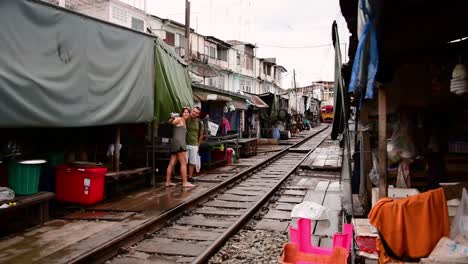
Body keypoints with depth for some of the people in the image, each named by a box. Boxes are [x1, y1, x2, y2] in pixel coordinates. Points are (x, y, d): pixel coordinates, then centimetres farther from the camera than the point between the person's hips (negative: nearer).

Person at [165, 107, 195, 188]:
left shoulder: (184, 123, 25)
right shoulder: (179, 119, 1)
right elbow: (170, 122, -8)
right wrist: (172, 119, -28)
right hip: (179, 143, -9)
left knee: (172, 164, 7)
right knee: (184, 163, -9)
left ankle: (168, 182, 9)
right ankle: (185, 182, -9)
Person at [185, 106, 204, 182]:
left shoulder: (199, 122, 1)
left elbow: (201, 135, 12)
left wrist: (198, 145, 10)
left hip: (194, 145, 2)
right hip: (185, 144, -2)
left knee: (192, 162, 9)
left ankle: (190, 177, 21)